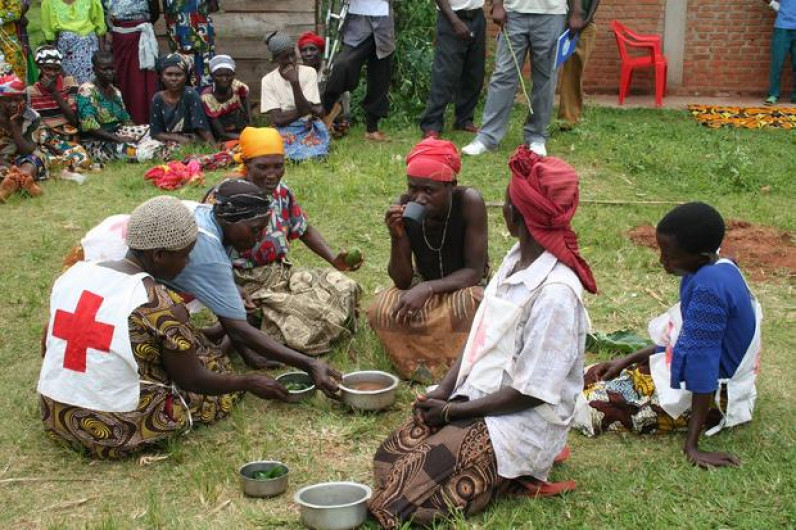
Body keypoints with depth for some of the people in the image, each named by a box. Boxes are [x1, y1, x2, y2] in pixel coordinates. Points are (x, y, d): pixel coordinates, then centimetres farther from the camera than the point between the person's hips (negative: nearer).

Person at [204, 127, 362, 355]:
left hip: (283, 273, 8)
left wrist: (334, 259, 1)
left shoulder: (282, 192, 6)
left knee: (345, 288, -4)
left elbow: (305, 230, 18)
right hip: (247, 285, -8)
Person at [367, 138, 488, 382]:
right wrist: (397, 238, -34)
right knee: (381, 310, -27)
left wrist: (428, 288, -38)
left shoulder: (469, 202, -26)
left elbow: (475, 271, -23)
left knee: (472, 302, -37)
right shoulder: (404, 207, -19)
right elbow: (402, 282, -16)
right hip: (424, 291, 2)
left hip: (465, 287, -2)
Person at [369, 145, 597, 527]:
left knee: (416, 477, -19)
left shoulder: (555, 292, -25)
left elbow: (530, 392, -21)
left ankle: (516, 471, 1)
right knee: (391, 453, -4)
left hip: (524, 421, -8)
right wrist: (444, 391, -2)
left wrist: (454, 410, -15)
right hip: (475, 398, 8)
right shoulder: (515, 259, 3)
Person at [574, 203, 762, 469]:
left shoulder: (708, 285, -30)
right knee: (595, 377, 10)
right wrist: (626, 361, 8)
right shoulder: (717, 270, 0)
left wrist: (692, 445, -30)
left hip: (711, 394, -10)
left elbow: (702, 363, -32)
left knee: (594, 405, -13)